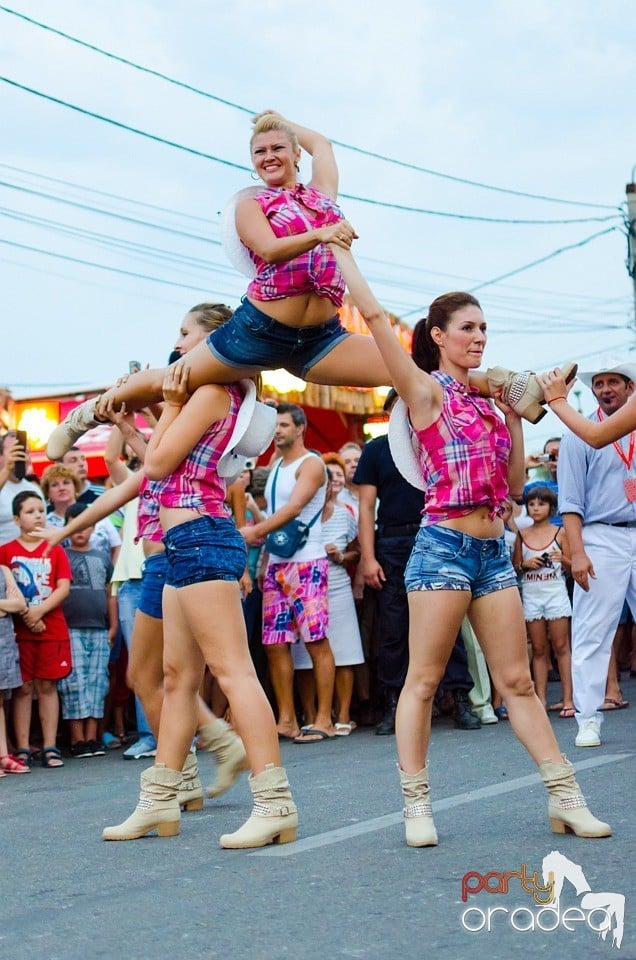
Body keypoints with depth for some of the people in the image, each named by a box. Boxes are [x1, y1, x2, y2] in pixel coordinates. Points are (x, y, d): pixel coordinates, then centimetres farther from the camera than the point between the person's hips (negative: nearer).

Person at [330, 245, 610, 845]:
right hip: (444, 544, -6)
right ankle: (416, 807, 2)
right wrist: (337, 246, -5)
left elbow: (515, 484, 15)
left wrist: (514, 417, 10)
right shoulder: (426, 391, -1)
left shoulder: (487, 402, 16)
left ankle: (565, 798, 8)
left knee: (518, 681, 7)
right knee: (423, 680, -3)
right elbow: (371, 312, -8)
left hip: (493, 550, 6)